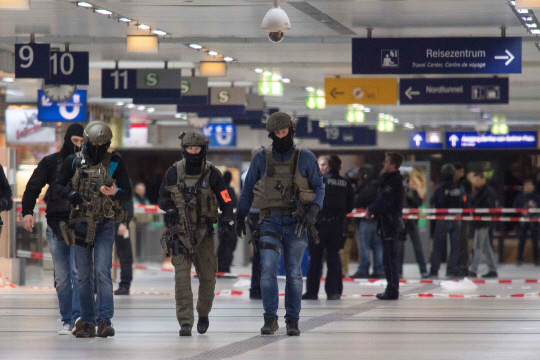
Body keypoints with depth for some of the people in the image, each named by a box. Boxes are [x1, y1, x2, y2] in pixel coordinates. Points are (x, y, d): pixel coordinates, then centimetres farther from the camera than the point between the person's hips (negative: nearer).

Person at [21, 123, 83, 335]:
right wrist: (27, 211, -8)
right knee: (61, 277, 3)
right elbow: (33, 187, 7)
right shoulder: (51, 162, 9)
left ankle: (78, 317, -21)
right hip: (56, 226, 2)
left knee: (78, 271, -16)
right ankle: (67, 321, 8)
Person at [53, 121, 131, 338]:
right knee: (84, 275, 5)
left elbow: (128, 192, 0)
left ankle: (105, 321, -12)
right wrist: (69, 193, -16)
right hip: (81, 224, 2)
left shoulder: (115, 163, 1)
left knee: (103, 271, -13)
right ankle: (88, 323, 10)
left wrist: (115, 192, -23)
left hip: (105, 225, -2)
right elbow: (56, 188, 6)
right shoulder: (73, 162, 4)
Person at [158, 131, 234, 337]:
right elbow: (162, 197, 11)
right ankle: (185, 323, -12)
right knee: (182, 276, -12)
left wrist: (227, 220, -19)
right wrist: (169, 208, -11)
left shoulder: (212, 174, -1)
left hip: (204, 232, 1)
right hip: (180, 232, -1)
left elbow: (226, 202, 0)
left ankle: (203, 314, 33)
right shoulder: (174, 172, 1)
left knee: (207, 277, 7)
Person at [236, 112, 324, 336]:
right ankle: (270, 319, -7)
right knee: (268, 268, -14)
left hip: (296, 223, 0)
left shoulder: (305, 158, 4)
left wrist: (312, 211, -8)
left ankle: (292, 321, 9)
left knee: (294, 273, 1)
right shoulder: (261, 159, 7)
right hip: (270, 222, 0)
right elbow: (248, 189, 15)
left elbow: (318, 187, 7)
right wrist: (240, 215, 12)